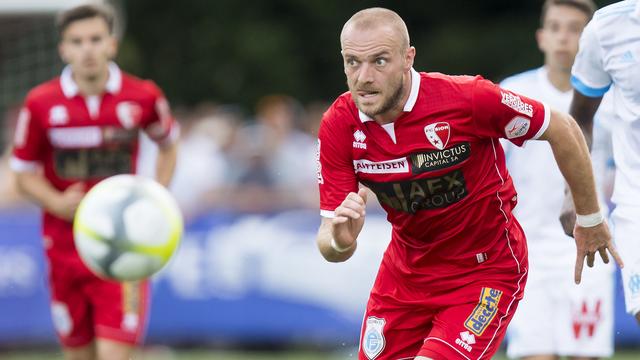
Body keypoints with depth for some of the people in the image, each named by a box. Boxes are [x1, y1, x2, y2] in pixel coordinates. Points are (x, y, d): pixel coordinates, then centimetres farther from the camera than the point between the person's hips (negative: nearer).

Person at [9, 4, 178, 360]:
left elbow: (169, 144, 16)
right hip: (66, 247, 2)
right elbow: (25, 173, 5)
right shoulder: (40, 103, -5)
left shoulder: (143, 97, -5)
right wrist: (57, 203, -15)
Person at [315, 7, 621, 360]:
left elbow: (562, 129, -10)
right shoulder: (338, 126, -15)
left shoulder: (468, 99, -26)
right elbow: (329, 244, -12)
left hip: (487, 271, -5)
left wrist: (589, 219, 2)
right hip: (405, 272, 5)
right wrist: (339, 241, -38)